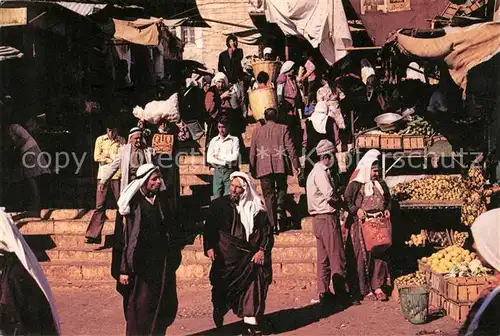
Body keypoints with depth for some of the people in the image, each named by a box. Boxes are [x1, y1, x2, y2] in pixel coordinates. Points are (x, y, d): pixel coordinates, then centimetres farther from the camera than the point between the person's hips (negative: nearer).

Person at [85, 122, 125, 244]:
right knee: (100, 206, -2)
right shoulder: (100, 139, 10)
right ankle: (94, 234, 0)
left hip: (117, 175, 0)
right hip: (103, 175, 1)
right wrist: (113, 159, -4)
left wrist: (108, 154, -5)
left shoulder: (121, 141, 6)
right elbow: (97, 157, 2)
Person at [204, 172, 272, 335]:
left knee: (252, 286, -7)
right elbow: (209, 227, 2)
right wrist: (209, 247, -11)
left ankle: (251, 323, -2)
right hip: (226, 257, 0)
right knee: (223, 287, 4)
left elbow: (267, 230, 5)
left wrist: (262, 250, -6)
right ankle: (218, 313, 28)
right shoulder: (219, 204, 4)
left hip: (250, 257, 1)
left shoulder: (257, 207, 4)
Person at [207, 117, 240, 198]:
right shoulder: (214, 140, 14)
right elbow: (209, 158, 4)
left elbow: (235, 157, -7)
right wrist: (224, 162, -7)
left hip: (230, 171, -3)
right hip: (217, 171, 3)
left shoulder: (234, 140, 6)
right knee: (216, 197, -2)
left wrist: (219, 156, -1)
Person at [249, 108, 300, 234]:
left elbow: (252, 152, 10)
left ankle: (273, 224, 1)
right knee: (281, 189, 17)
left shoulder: (257, 131, 9)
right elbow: (290, 148, -2)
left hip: (264, 168, 1)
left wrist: (252, 170, 17)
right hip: (280, 166, -1)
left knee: (269, 195, 3)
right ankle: (280, 209, -9)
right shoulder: (283, 129, 4)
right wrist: (296, 165, 1)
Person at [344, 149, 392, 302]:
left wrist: (387, 210, 9)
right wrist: (356, 210, -19)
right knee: (363, 256, -2)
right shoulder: (355, 185, -4)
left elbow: (388, 200, 26)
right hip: (362, 224, -5)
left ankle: (377, 286, 9)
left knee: (379, 254, 2)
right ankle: (365, 290, 6)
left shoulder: (381, 184, 14)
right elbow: (346, 201, -6)